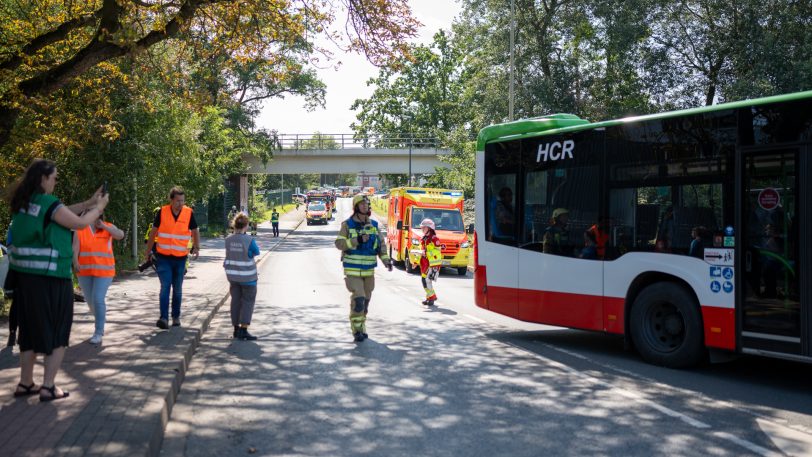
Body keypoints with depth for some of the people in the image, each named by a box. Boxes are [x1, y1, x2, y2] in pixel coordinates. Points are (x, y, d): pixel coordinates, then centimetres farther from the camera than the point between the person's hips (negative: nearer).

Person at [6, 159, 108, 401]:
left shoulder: (23, 202, 9)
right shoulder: (49, 203, -15)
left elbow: (61, 213, 17)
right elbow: (80, 223, -5)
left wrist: (89, 202, 19)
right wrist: (99, 207, 10)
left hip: (24, 274, 8)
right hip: (50, 277, -7)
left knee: (31, 329, 17)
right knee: (57, 332, 5)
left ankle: (25, 383, 23)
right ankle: (48, 387, 4)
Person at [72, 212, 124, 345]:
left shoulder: (108, 227, 2)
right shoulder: (80, 230, 2)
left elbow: (120, 235, -17)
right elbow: (75, 248, -9)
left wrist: (103, 226, -20)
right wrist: (75, 262, -26)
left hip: (103, 271, -3)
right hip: (85, 271, 3)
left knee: (98, 299, -13)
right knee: (90, 300, 14)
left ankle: (99, 333, -8)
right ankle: (100, 321, 42)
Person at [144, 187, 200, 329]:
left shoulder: (189, 213, -5)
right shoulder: (162, 212, -7)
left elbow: (195, 231, 9)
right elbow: (153, 232, 5)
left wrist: (197, 248, -3)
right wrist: (148, 251, 9)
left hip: (181, 258, 2)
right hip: (163, 257, -2)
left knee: (177, 289, 11)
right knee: (165, 287, -12)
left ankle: (176, 317, 23)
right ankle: (164, 318, -15)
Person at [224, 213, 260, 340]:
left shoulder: (228, 240, -5)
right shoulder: (249, 240, -18)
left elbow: (228, 255, 9)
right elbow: (256, 252, -1)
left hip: (232, 276, 5)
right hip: (247, 276, -4)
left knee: (236, 300, 14)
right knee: (248, 301, 5)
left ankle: (236, 329, 20)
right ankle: (243, 330, -2)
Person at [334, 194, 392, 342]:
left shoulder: (374, 225, 8)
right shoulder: (347, 225, -4)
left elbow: (381, 244, 12)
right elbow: (339, 243, -9)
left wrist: (386, 260, -1)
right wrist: (356, 240, -21)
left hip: (369, 270, 5)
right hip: (352, 270, -5)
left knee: (365, 300, 10)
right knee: (358, 299, -13)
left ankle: (361, 327, 24)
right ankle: (357, 330, -2)